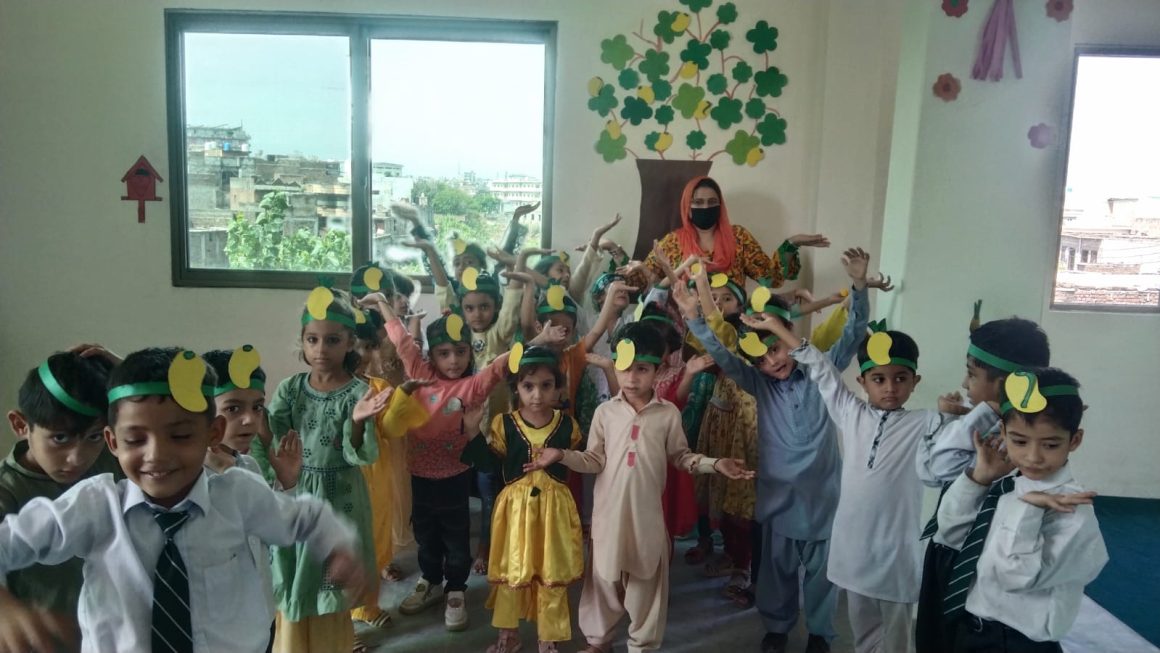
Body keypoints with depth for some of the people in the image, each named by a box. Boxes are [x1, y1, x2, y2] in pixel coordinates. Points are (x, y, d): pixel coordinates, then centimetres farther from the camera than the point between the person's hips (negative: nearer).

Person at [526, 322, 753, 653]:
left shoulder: (669, 413, -3)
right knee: (604, 576, 12)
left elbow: (680, 456, 4)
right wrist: (561, 455, -13)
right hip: (610, 510, 0)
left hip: (648, 511, 0)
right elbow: (595, 460, 0)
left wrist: (714, 463, -8)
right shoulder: (605, 411, -2)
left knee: (647, 578, 12)